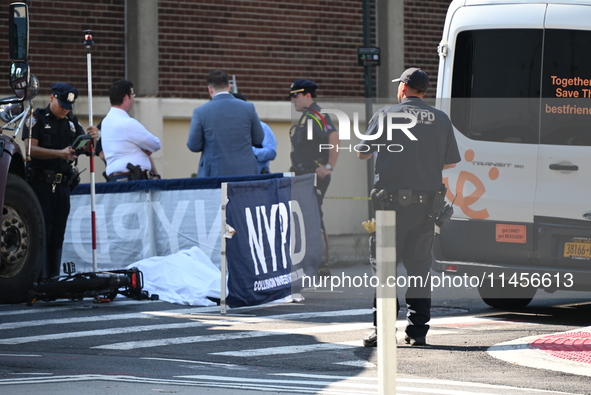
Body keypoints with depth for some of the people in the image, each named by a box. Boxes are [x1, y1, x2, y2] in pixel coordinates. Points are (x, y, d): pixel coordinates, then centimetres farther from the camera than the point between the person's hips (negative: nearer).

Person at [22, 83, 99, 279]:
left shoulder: (72, 122, 15)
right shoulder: (38, 118, -1)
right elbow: (31, 149, -13)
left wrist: (92, 140, -13)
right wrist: (60, 153, -23)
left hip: (63, 185, 5)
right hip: (41, 182, -5)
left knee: (58, 234, 5)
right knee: (42, 231, -9)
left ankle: (53, 278, 8)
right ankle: (40, 277, -10)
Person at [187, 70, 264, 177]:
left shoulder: (201, 112, -7)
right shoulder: (248, 108, -2)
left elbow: (194, 146, -2)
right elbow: (259, 140, 7)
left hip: (215, 174, -2)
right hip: (245, 172, 2)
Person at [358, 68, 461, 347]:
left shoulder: (386, 115, -2)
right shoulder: (441, 119, 7)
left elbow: (363, 153, 5)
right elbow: (451, 161, 14)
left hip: (393, 200, -3)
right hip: (428, 202, 3)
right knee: (419, 264, 10)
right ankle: (417, 331, 8)